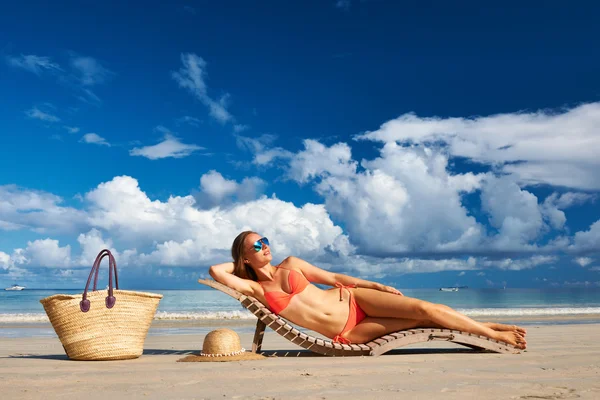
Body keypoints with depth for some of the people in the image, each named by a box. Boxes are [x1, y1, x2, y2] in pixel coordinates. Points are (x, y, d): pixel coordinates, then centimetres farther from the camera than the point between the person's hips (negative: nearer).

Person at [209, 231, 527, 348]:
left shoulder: (291, 264, 7)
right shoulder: (256, 289, -2)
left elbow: (334, 277, 10)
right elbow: (215, 271, -14)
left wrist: (376, 285, 4)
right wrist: (239, 262, 4)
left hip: (353, 300, 3)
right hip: (347, 334, -3)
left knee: (422, 309, -13)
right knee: (420, 320, -12)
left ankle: (491, 329, 4)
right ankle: (493, 335, 1)